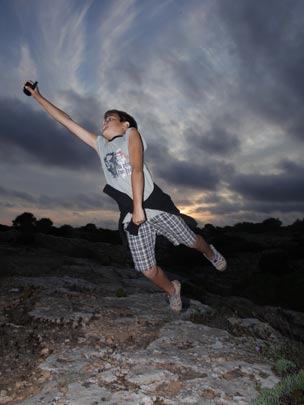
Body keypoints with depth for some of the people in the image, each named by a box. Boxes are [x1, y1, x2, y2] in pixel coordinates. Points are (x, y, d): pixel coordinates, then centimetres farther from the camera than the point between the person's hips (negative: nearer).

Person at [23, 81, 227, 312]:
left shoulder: (131, 133, 5)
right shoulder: (100, 144, 18)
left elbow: (137, 170, -10)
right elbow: (66, 121, 19)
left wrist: (139, 207, -19)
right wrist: (37, 96, 20)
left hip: (154, 204, -3)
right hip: (131, 213, 4)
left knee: (191, 241, 10)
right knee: (148, 270, 1)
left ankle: (211, 253, 45)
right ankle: (172, 290, 33)